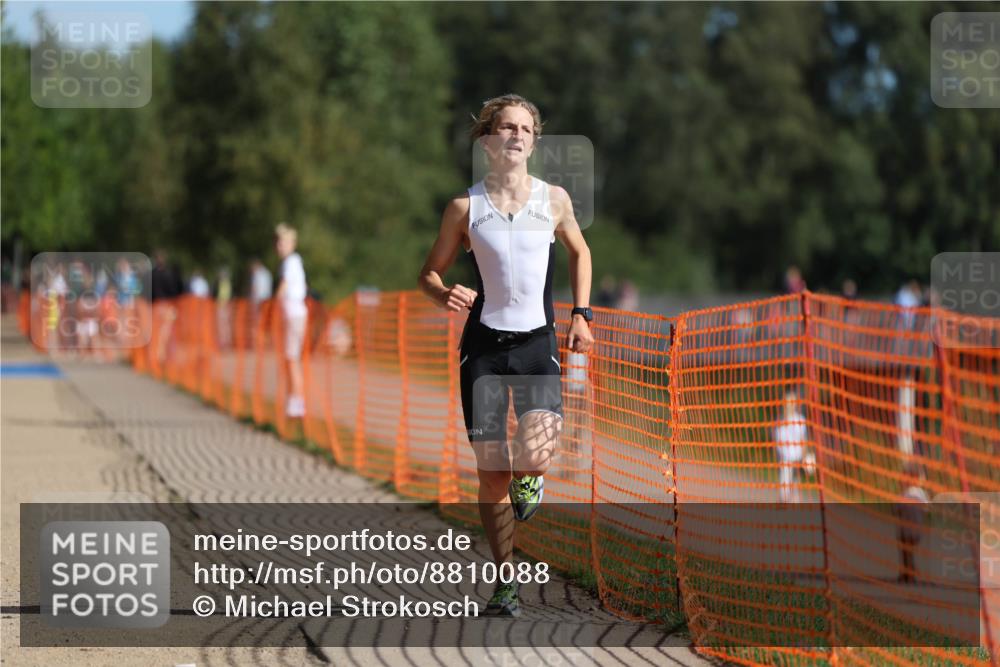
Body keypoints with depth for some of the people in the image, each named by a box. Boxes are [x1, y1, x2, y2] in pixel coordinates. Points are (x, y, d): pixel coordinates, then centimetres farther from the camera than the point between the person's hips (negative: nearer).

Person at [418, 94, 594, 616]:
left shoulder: (554, 200, 3)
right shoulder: (465, 207, -1)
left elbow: (579, 252, 20)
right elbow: (430, 272, 7)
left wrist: (581, 314, 11)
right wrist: (444, 295, -15)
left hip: (538, 343, 0)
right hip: (483, 343, 0)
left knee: (535, 452, -21)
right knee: (491, 470, -1)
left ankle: (529, 476, 17)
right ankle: (506, 579, 12)